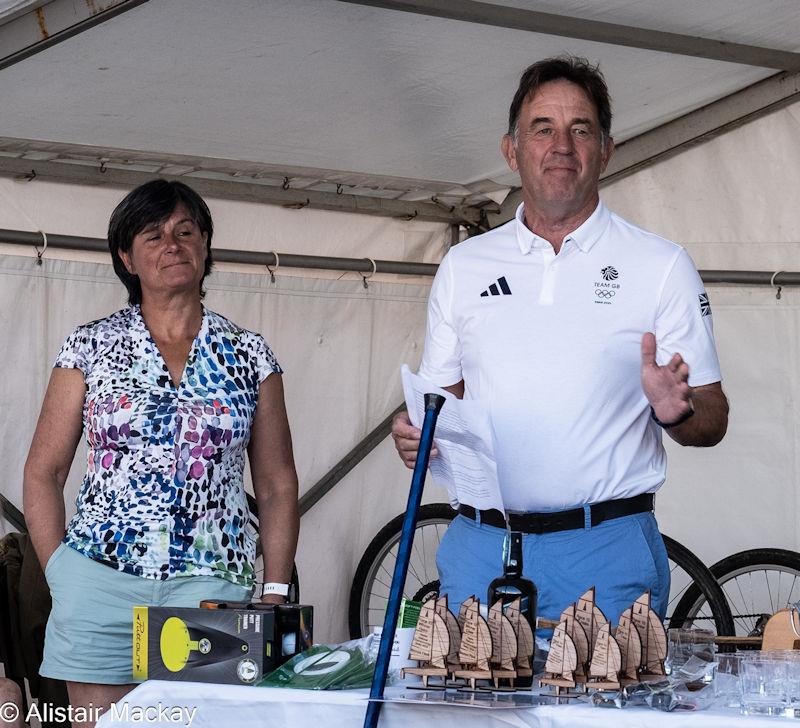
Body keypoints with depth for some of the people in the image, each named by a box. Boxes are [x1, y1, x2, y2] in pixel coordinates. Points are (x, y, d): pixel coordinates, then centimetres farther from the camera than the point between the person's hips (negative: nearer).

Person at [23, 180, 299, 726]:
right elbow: (44, 472, 8)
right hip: (101, 580, 0)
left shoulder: (248, 355, 9)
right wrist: (60, 574, -2)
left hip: (213, 581, 0)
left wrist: (276, 593, 1)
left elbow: (277, 486, 10)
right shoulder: (91, 347, 7)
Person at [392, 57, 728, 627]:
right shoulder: (463, 266, 13)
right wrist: (415, 433, -5)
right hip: (478, 549, 3)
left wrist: (676, 410, -19)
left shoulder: (662, 265, 4)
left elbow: (712, 421, 3)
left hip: (607, 556, -2)